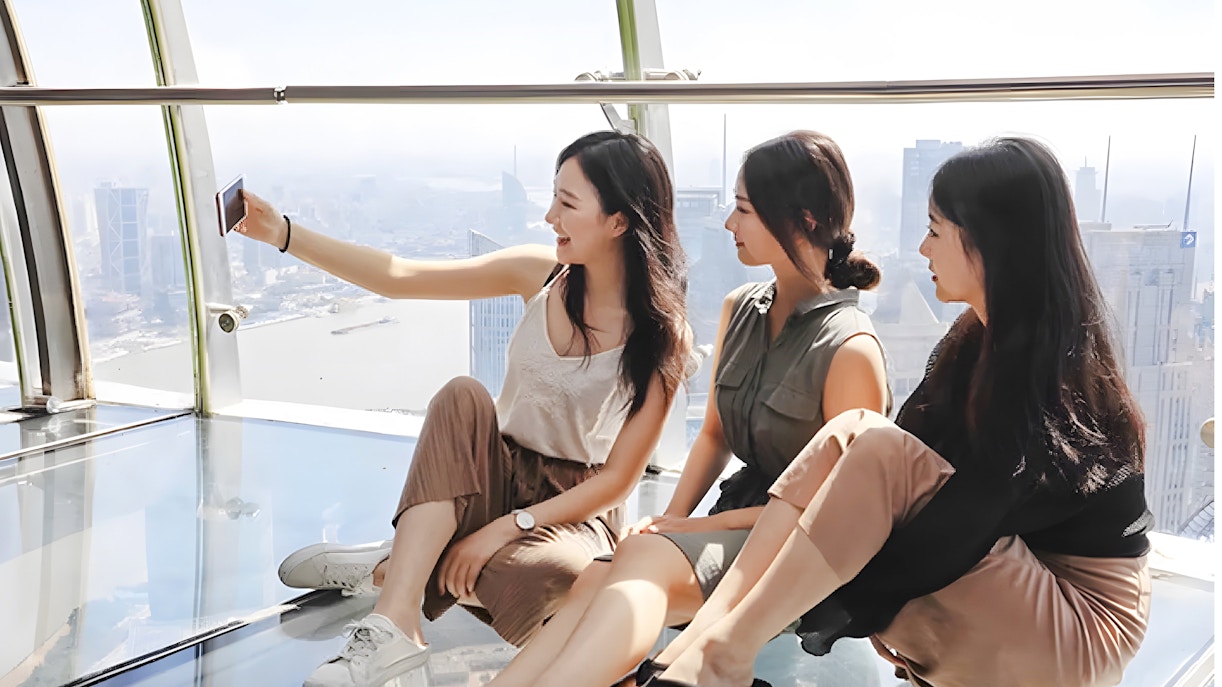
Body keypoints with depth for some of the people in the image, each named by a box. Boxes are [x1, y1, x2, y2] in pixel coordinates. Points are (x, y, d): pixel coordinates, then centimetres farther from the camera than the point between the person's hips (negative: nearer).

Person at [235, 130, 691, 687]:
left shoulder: (661, 334, -14)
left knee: (553, 571, -40)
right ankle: (393, 626, -36)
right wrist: (283, 234, -13)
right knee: (462, 398, -30)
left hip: (574, 506, -4)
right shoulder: (542, 273, -4)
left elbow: (618, 479, -13)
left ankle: (394, 567, -14)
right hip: (496, 472, 4)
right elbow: (399, 278, -6)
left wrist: (507, 527, -21)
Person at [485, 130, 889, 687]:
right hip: (739, 512, 7)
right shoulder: (739, 309, 8)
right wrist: (672, 519, 1)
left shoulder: (850, 349, -16)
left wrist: (701, 528, -12)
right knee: (592, 585, -22)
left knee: (643, 556, -34)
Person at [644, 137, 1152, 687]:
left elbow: (945, 543, -25)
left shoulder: (1042, 372, -22)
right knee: (850, 433, -9)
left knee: (876, 449, -24)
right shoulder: (981, 341, 6)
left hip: (1081, 633, -8)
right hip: (1006, 593, 8)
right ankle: (708, 629, -18)